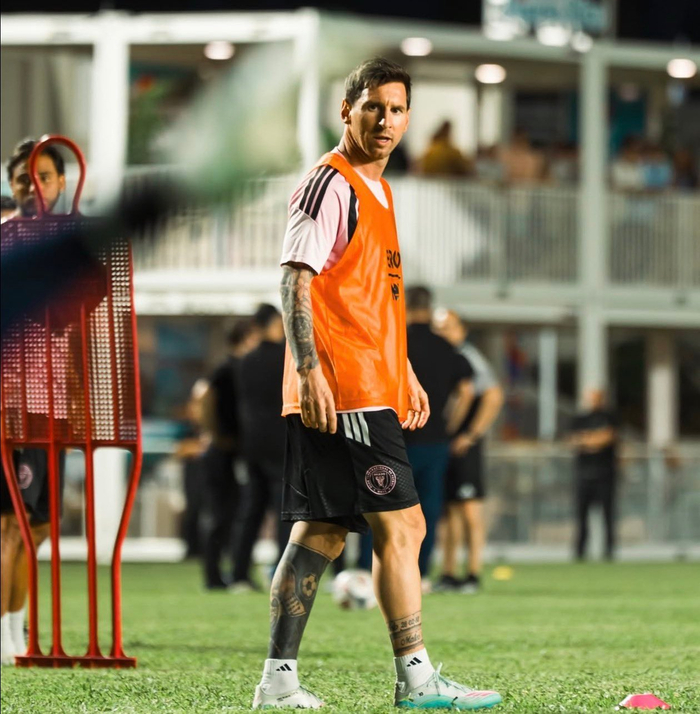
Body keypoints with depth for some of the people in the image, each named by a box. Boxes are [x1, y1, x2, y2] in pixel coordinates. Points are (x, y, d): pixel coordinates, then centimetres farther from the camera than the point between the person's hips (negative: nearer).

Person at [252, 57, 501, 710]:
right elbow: (295, 280, -16)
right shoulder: (331, 184, -9)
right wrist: (309, 371, -23)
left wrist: (404, 373, 26)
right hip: (341, 391, -10)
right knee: (400, 525, -8)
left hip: (372, 388, 10)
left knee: (320, 533, 8)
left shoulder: (376, 189, 20)